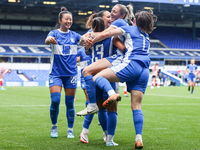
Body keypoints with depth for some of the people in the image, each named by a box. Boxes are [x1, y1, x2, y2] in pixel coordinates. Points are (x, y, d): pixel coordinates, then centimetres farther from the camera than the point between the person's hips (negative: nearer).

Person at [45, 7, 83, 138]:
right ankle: (54, 127, 10)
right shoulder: (54, 33, -2)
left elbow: (83, 39, -12)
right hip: (56, 73, -2)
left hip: (71, 73, 2)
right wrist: (50, 40, -48)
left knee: (70, 103, 3)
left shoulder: (74, 35, 6)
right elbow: (47, 40, -23)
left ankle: (70, 130, 16)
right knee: (55, 100, -12)